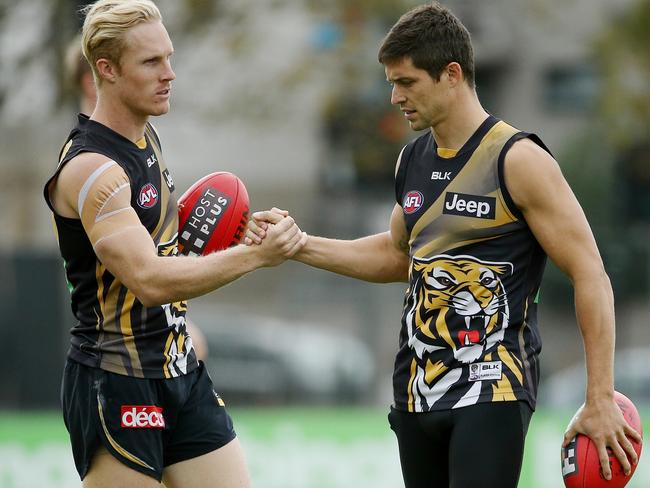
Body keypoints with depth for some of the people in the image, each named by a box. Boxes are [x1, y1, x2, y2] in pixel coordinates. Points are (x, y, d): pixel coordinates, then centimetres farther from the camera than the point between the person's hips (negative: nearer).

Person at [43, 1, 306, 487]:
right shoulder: (89, 168, -18)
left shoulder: (146, 136, 11)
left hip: (183, 375, 9)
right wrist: (254, 255, -26)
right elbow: (150, 281, -27)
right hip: (117, 387, -9)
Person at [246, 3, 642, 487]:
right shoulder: (413, 160, 11)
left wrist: (600, 401, -15)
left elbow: (591, 276, -11)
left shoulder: (519, 160, -11)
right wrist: (297, 245, 17)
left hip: (491, 391, -7)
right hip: (418, 388, 7)